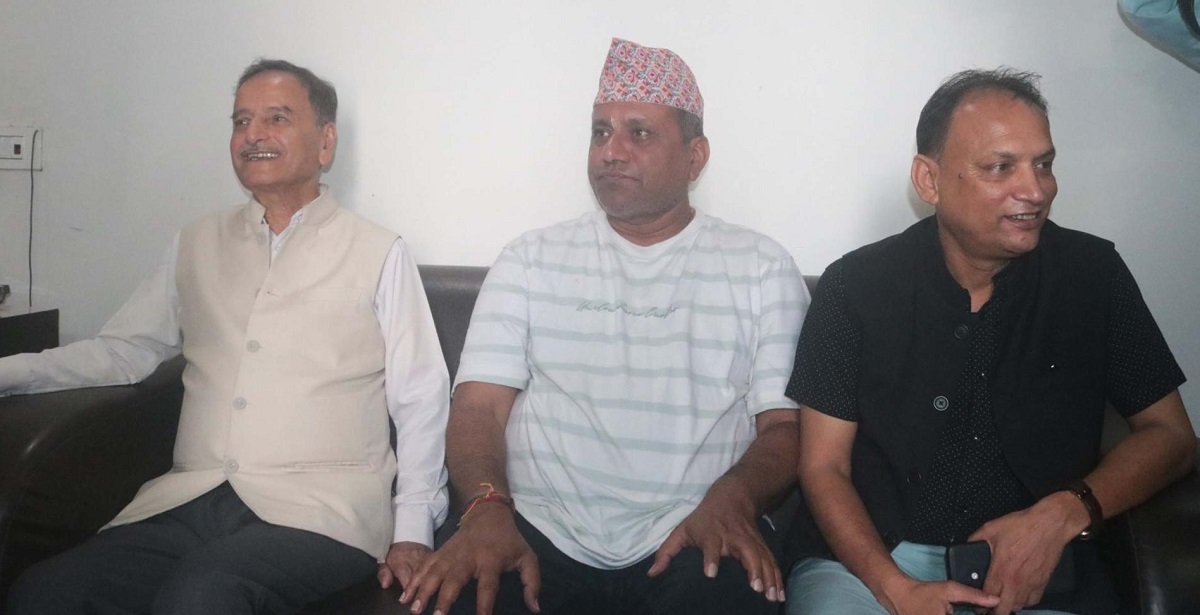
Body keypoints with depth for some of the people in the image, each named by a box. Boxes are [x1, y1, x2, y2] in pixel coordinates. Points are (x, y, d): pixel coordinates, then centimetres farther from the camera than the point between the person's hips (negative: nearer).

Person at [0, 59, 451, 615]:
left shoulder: (379, 254, 7)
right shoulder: (197, 245, 20)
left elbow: (421, 402, 4)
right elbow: (123, 350, 22)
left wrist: (413, 531, -6)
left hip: (319, 510, -4)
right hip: (188, 503, 4)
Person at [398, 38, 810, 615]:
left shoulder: (761, 267, 10)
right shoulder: (531, 258, 13)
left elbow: (784, 421, 5)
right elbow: (480, 402, 4)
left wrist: (733, 496, -17)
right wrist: (487, 507, -16)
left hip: (697, 544, 0)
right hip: (540, 538, 1)